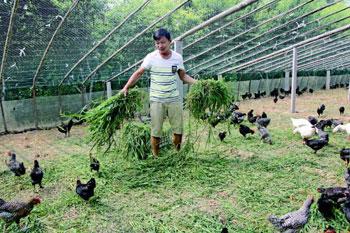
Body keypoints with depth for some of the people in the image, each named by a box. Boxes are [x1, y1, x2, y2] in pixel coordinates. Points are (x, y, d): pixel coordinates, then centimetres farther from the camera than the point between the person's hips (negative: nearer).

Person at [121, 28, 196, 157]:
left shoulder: (178, 57, -2)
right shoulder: (151, 57, -8)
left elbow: (183, 76, 9)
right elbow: (138, 73, -1)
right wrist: (126, 87, -10)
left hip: (174, 99, 2)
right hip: (156, 100, -2)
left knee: (178, 130, 7)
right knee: (155, 132, 5)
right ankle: (155, 157, 22)